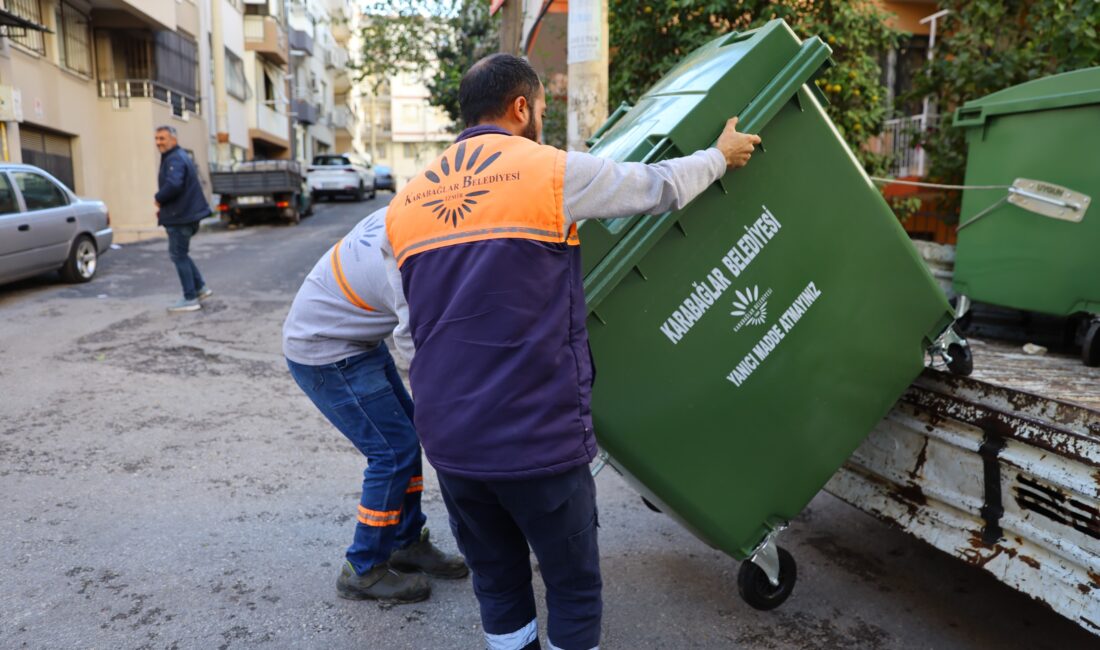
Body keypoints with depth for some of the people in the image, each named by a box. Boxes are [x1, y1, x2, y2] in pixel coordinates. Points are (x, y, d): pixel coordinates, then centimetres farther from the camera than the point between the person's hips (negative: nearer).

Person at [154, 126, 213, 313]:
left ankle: (190, 299, 2)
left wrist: (159, 198, -15)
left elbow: (173, 185, -34)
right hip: (187, 213, 10)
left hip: (180, 216, -10)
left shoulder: (174, 159, -17)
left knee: (179, 255, -3)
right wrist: (164, 208, 14)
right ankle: (200, 288, 22)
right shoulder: (180, 156, 17)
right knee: (180, 254, 19)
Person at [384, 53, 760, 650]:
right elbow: (663, 187, 4)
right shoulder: (553, 172, -7)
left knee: (497, 582, 22)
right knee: (573, 586, 16)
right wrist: (721, 154, 24)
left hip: (448, 438, 6)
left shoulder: (406, 203, 9)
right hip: (537, 438, -5)